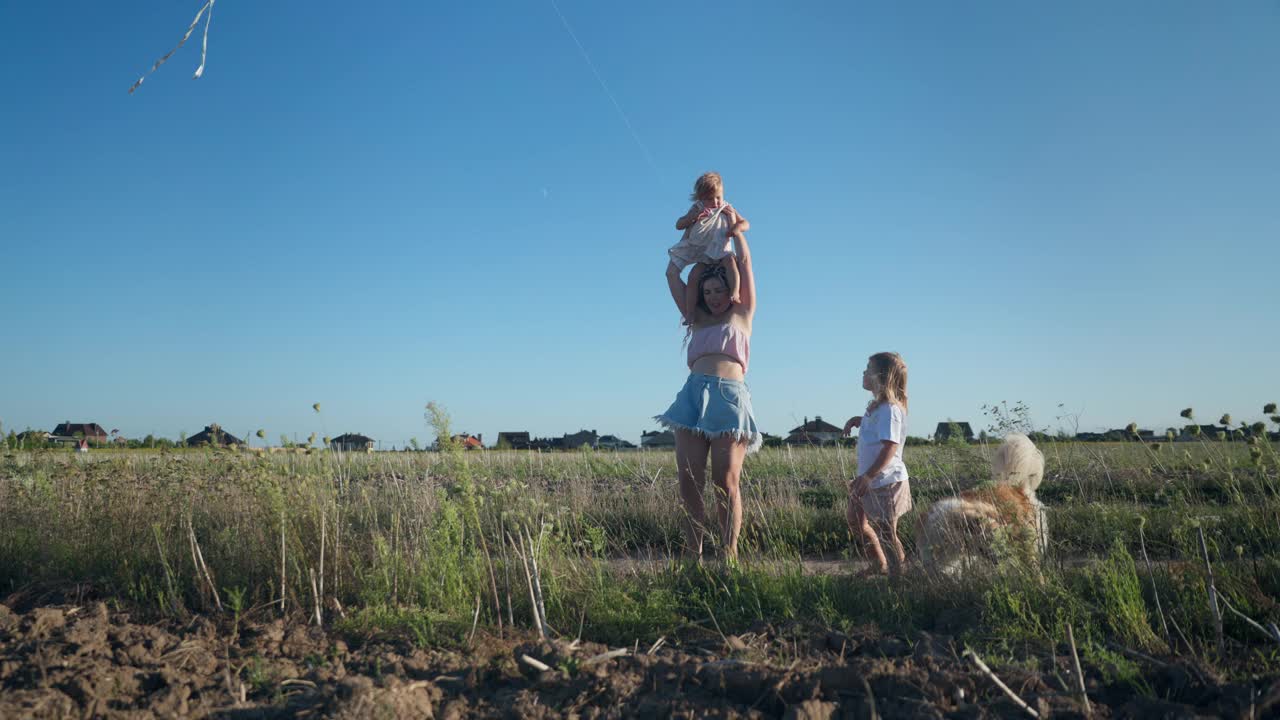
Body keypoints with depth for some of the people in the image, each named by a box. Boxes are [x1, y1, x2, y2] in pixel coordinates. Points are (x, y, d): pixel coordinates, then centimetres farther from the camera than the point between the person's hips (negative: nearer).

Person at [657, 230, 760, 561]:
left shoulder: (741, 315, 17)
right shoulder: (697, 319, 25)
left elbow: (744, 261, 16)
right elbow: (672, 275, 29)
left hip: (729, 396, -3)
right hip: (693, 395, 4)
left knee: (726, 482, -9)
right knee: (689, 481, -5)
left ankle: (730, 555, -5)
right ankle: (693, 555, -2)